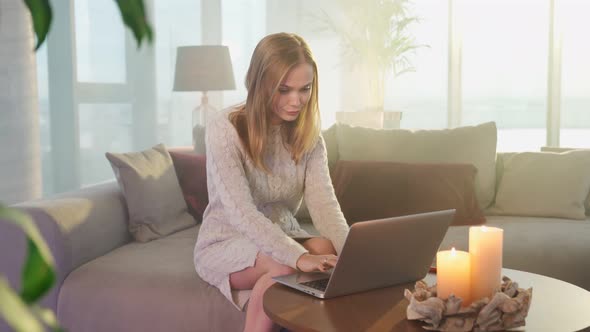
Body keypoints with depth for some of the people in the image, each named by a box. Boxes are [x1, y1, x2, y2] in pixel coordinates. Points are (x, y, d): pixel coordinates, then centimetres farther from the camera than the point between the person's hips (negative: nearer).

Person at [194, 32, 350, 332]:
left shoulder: (308, 133, -3)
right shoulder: (224, 128, -19)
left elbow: (323, 202, -14)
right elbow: (240, 211, -29)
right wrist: (299, 256, -42)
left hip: (282, 236, 4)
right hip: (225, 243, -4)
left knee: (327, 250, -28)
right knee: (286, 267, -33)